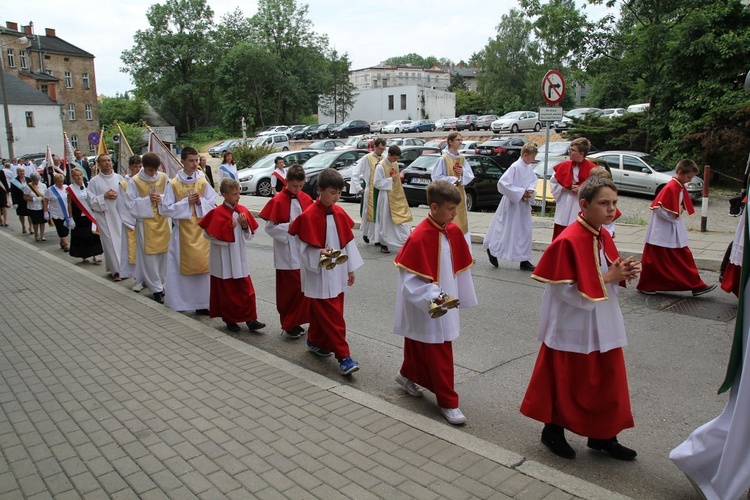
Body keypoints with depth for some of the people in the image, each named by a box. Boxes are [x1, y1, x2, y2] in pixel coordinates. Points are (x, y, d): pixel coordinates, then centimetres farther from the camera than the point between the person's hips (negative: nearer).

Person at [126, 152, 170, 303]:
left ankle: (160, 283, 26)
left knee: (163, 253, 8)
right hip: (146, 222, -3)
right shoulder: (134, 181, -7)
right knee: (149, 256, 0)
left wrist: (161, 198, -15)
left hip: (163, 221, 3)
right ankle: (156, 288, 10)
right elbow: (131, 204, -6)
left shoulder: (164, 178, 0)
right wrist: (147, 200, -17)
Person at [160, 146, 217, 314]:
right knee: (183, 266, 3)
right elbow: (165, 209, -4)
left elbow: (213, 204, 7)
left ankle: (202, 303, 8)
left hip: (201, 230, 2)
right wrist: (186, 202, -14)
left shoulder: (203, 182, 3)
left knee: (203, 265, 1)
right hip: (182, 231, -2)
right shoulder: (173, 184, -3)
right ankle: (180, 301, 16)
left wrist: (200, 202, -11)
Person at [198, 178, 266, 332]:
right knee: (227, 291, 8)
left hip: (239, 258, 4)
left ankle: (250, 319, 7)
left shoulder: (242, 210, 3)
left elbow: (249, 236, 8)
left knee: (247, 290, 2)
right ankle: (230, 320, 21)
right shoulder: (217, 212, -11)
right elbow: (210, 234, -13)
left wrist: (245, 226, -12)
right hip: (224, 260, -4)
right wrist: (229, 228, -19)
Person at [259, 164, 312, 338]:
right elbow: (270, 227, -9)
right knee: (293, 288, -4)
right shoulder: (278, 201, -10)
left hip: (303, 250, 5)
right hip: (286, 252, -5)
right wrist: (290, 227, -19)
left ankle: (295, 322, 24)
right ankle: (289, 324, 11)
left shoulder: (305, 199, 5)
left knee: (302, 287, 10)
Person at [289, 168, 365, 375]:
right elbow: (305, 249, -13)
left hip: (337, 273, 6)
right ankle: (343, 356, -2)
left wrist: (350, 268, 11)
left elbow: (348, 241, 10)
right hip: (319, 275, -6)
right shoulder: (309, 216, -15)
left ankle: (315, 341, 36)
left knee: (320, 312, 17)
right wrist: (321, 253, -32)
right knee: (332, 316, -6)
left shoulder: (339, 213, 4)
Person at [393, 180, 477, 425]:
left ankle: (408, 375, 47)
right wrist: (432, 297, -29)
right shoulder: (419, 237, -23)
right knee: (440, 355, 1)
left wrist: (461, 296, 12)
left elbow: (461, 267, 9)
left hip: (445, 304, 7)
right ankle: (448, 402, 14)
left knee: (420, 346, 24)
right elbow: (411, 278, -20)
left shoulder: (454, 232, -1)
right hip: (426, 307, -7)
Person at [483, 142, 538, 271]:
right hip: (512, 204, -7)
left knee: (525, 231, 8)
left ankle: (524, 261, 15)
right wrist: (520, 192, -20)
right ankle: (492, 250, 24)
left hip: (524, 205, 8)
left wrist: (531, 190, -5)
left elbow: (534, 180, 17)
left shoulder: (529, 168, 4)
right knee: (507, 230, 2)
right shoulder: (515, 167, -19)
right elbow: (503, 183, -24)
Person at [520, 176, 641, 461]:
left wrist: (623, 275, -7)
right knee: (566, 382, 9)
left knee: (607, 381, 15)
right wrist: (606, 278, -21)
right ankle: (553, 432, 31)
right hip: (573, 327, -8)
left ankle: (602, 436, 33)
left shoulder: (603, 237, 3)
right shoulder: (568, 241, -22)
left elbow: (608, 278, 14)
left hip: (602, 325, 8)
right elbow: (566, 290, -22)